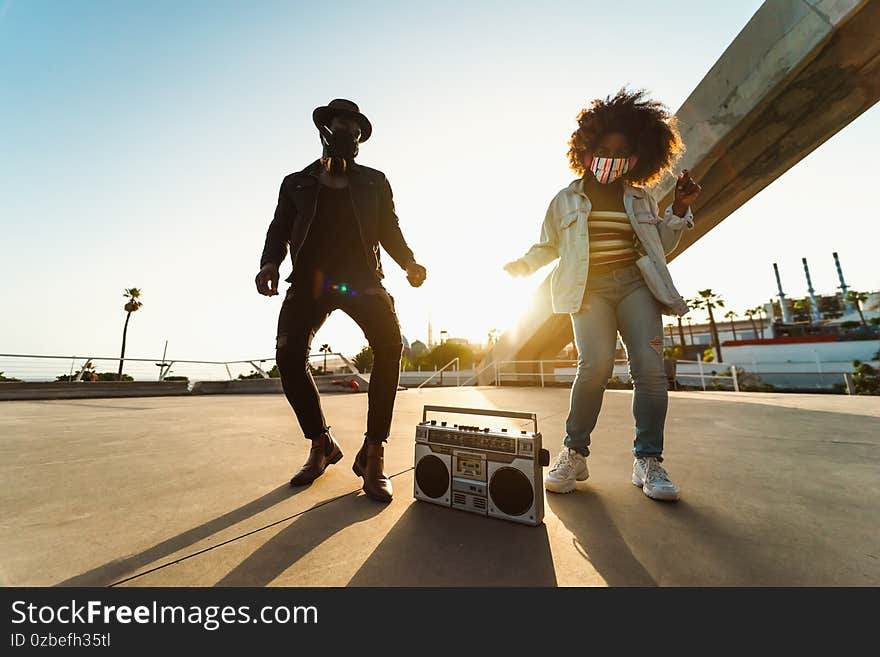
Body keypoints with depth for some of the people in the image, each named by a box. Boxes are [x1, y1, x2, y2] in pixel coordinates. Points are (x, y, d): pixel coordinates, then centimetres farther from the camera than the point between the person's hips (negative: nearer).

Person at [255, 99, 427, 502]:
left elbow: (390, 231, 15)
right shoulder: (296, 183, 24)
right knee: (288, 354, -18)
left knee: (389, 343, -27)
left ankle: (373, 453, -14)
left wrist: (409, 263, -5)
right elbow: (279, 230, 15)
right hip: (310, 280, 2)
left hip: (361, 277, -1)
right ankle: (320, 444, 4)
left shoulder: (374, 182, 23)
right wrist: (269, 263, -7)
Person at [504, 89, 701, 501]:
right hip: (588, 288, -3)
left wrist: (679, 210, 8)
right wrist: (519, 266, -1)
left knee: (649, 367, -14)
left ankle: (648, 461, 3)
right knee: (596, 365, -23)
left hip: (635, 283, 3)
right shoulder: (566, 199, 15)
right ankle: (574, 453, -5)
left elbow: (660, 246, 22)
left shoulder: (640, 199, 21)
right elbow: (547, 246, 16)